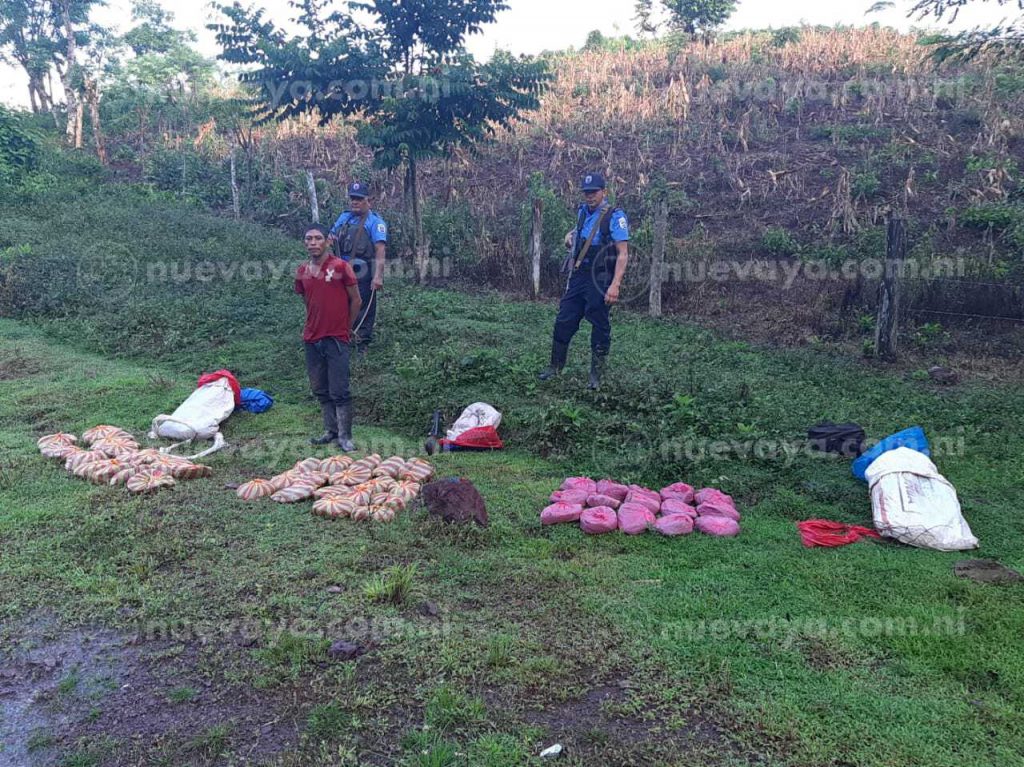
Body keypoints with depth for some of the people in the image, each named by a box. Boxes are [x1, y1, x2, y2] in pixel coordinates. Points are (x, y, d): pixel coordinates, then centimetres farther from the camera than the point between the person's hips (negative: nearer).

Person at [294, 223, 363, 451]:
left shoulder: (340, 267, -9)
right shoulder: (302, 271, 6)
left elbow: (356, 301, -2)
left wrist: (346, 327, 5)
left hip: (336, 339, -6)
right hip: (311, 339, 6)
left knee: (339, 392, -4)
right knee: (320, 390, 11)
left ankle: (345, 436, 4)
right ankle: (330, 431, 22)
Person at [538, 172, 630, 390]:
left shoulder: (615, 216, -11)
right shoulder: (583, 212, 10)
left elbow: (623, 254, -16)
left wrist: (615, 285, -25)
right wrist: (570, 235, 12)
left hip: (600, 281, -6)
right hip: (578, 277, 6)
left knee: (600, 327, 4)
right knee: (564, 322, 7)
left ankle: (596, 374, 16)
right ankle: (555, 367, 20)